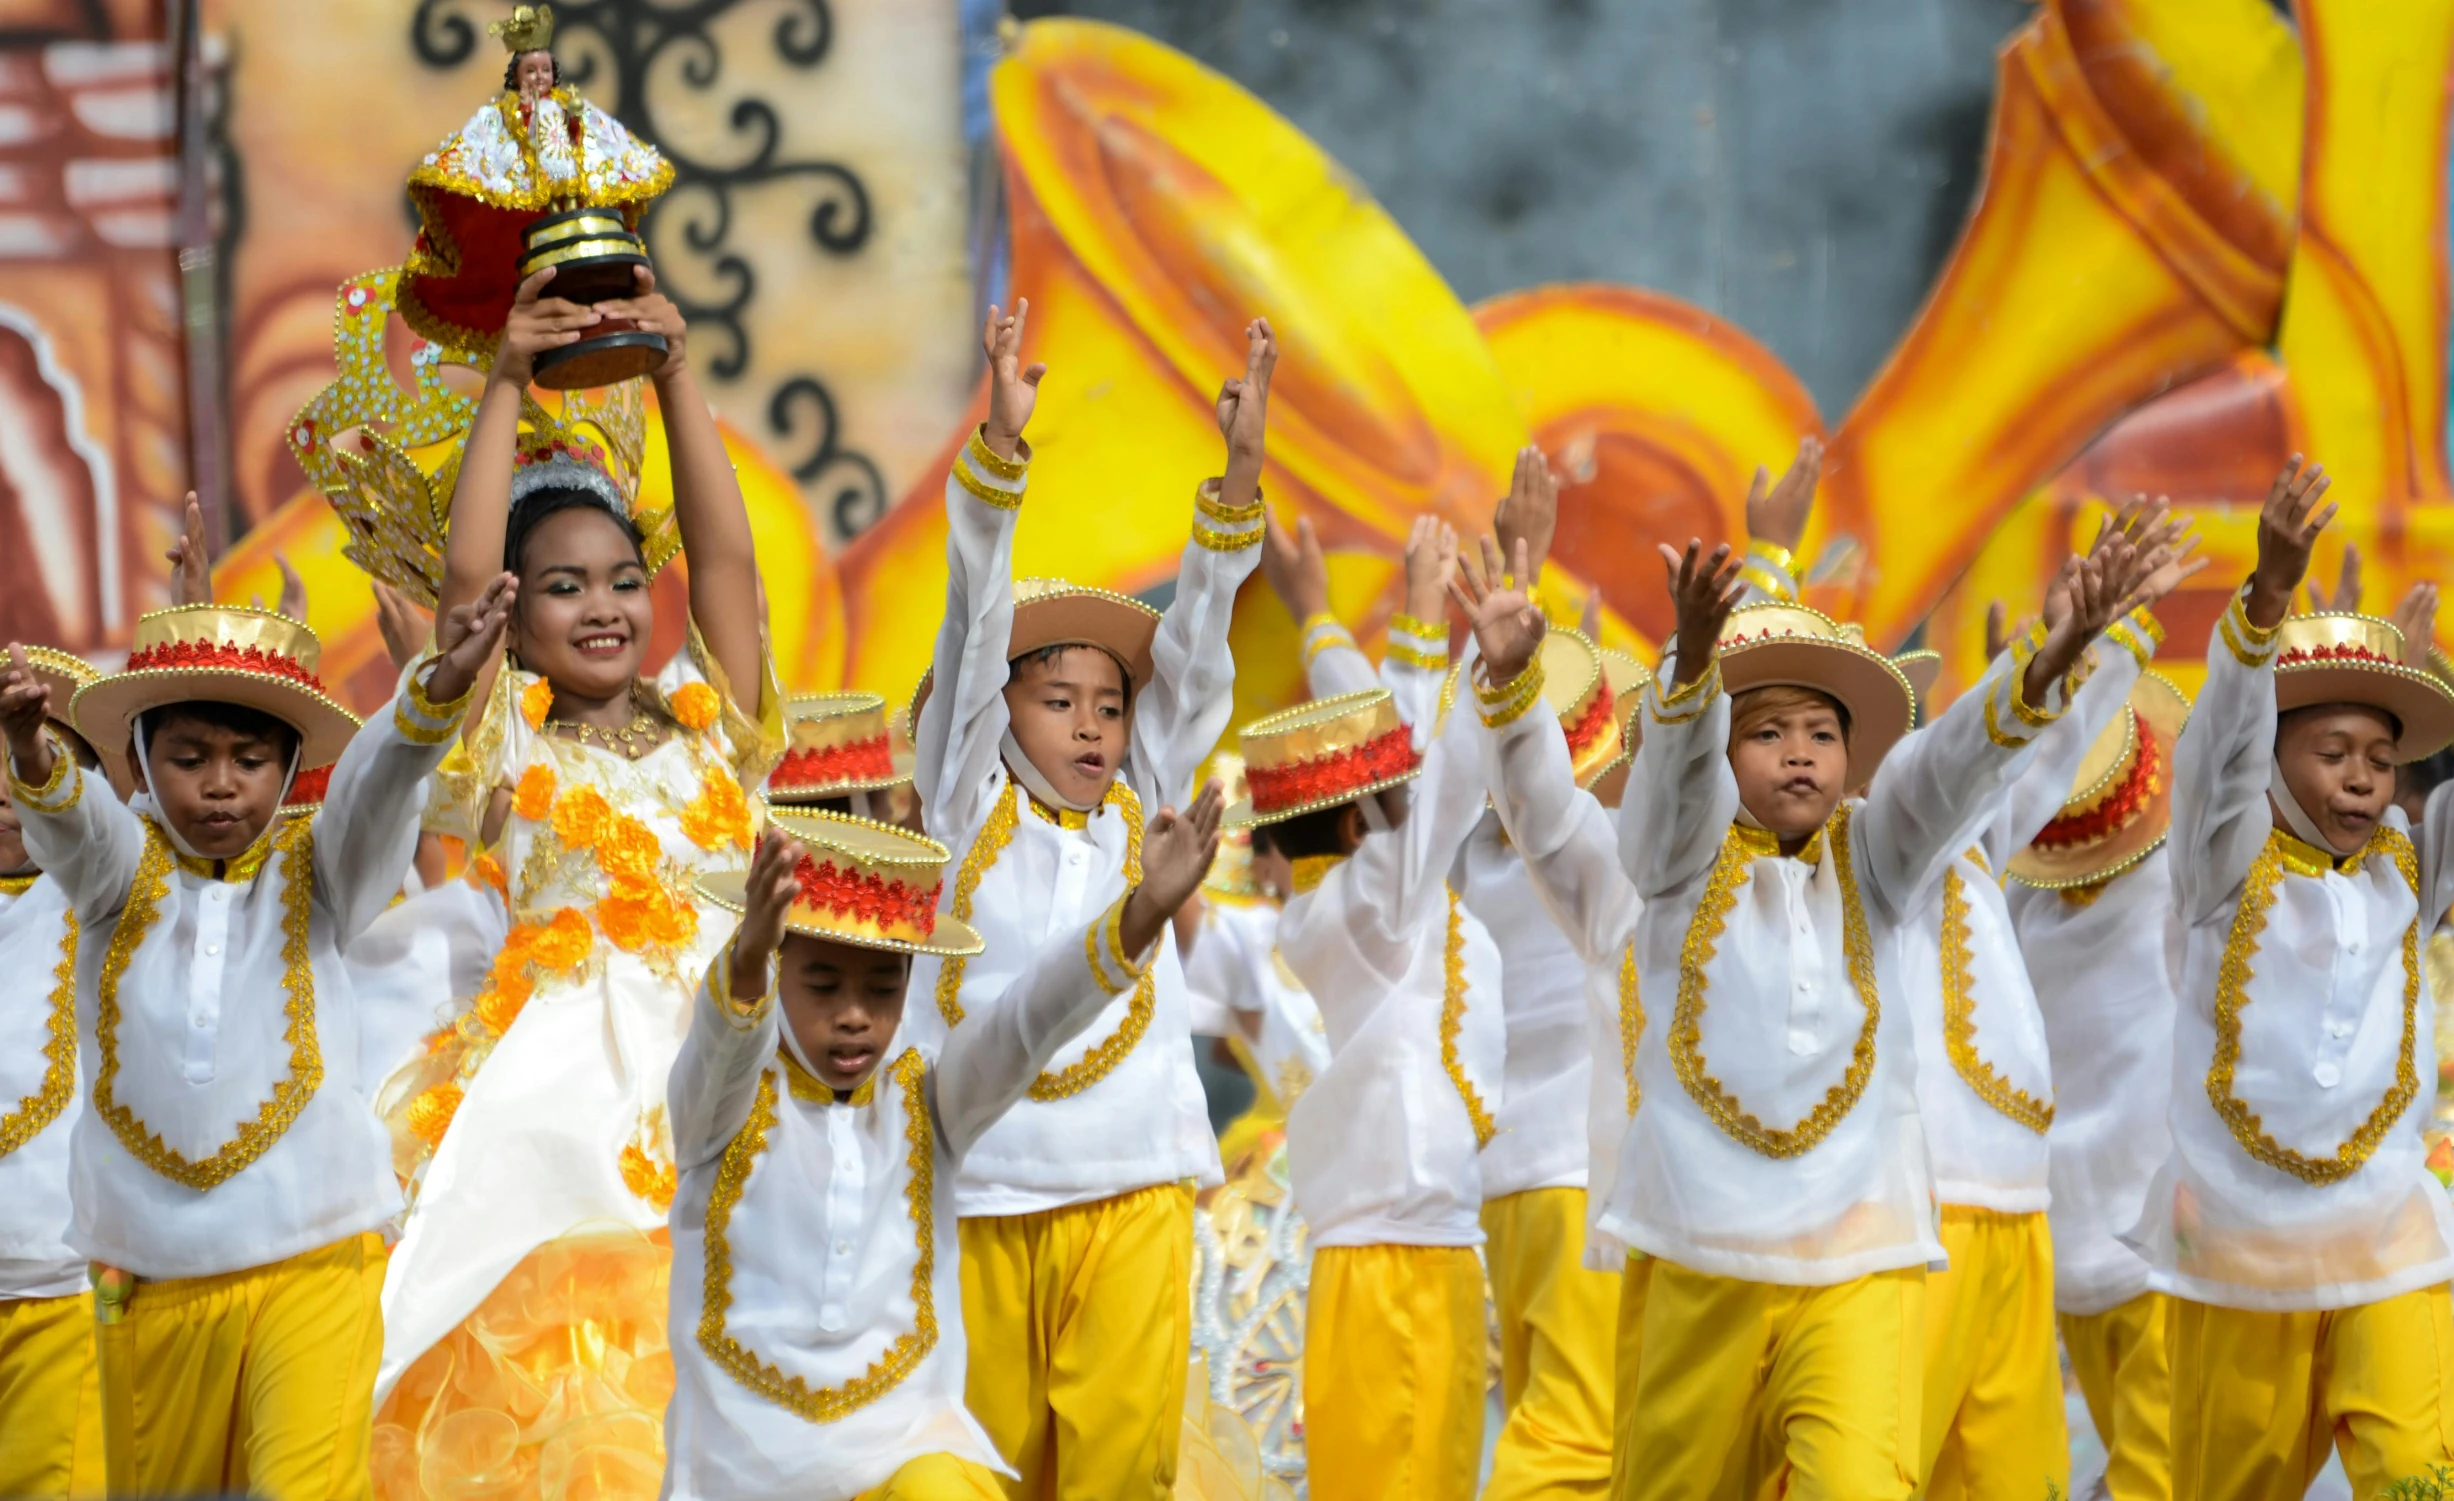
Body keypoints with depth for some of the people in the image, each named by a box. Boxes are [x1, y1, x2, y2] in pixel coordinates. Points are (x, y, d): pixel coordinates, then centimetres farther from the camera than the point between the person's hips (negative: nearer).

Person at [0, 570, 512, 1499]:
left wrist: (437, 691, -40)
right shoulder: (121, 872, 2)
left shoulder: (315, 873, 1)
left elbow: (379, 785, -18)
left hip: (312, 1256, -2)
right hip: (147, 1272, 2)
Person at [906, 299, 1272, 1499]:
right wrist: (1000, 444, -16)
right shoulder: (968, 802, 4)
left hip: (1130, 1184, 2)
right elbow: (972, 628, -5)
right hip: (984, 1184, -2)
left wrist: (1239, 469, -6)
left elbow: (1194, 648, 4)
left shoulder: (1140, 805, 11)